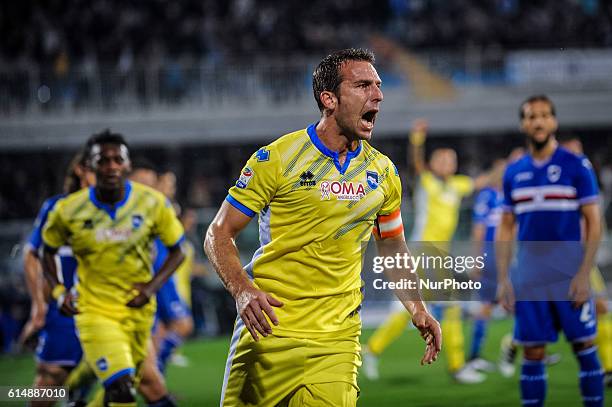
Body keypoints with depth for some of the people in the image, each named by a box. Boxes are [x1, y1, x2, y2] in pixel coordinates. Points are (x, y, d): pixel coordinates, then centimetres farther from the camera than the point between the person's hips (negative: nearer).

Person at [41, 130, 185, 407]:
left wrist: (153, 285, -13)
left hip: (138, 309, 3)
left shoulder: (153, 203, -9)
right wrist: (58, 290, -8)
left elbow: (176, 251, 3)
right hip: (95, 310, -3)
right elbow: (48, 251, 8)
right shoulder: (69, 211, -10)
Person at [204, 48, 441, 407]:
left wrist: (418, 309, 8)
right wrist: (243, 290, -21)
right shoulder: (277, 158, -6)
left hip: (338, 341, 3)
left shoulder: (384, 172, 8)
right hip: (269, 328, -3)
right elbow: (219, 235, -3)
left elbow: (394, 249, 23)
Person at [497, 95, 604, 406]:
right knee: (532, 353, 4)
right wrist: (502, 278, 5)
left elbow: (593, 223, -4)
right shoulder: (514, 173, 9)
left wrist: (584, 274, -12)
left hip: (568, 273, -3)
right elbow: (506, 228, 13)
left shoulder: (576, 167, -3)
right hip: (529, 274, 3)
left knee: (584, 346, -1)